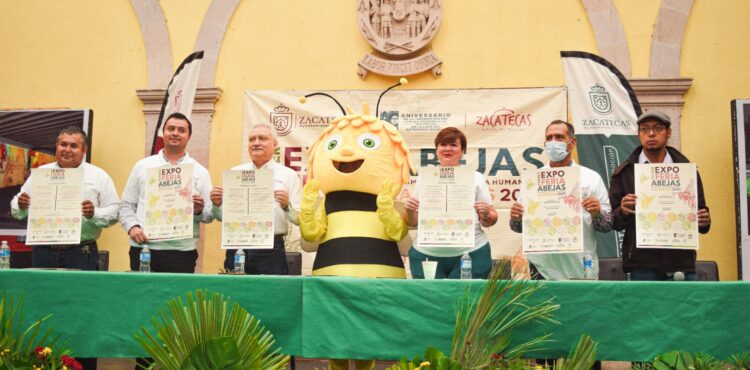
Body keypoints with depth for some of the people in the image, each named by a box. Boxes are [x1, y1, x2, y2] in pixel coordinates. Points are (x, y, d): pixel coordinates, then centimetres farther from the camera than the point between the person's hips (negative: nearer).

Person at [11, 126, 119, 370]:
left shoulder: (98, 176, 3)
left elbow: (114, 211, 0)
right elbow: (18, 211, 14)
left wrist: (94, 214, -18)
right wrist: (21, 206, -8)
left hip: (81, 254, -2)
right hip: (43, 253, 3)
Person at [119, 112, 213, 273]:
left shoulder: (200, 172, 9)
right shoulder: (142, 166, 12)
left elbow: (210, 215, 7)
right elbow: (126, 205, 12)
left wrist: (199, 211, -14)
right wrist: (132, 226, -5)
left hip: (182, 252, -1)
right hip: (142, 249, 1)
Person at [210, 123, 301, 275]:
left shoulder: (288, 175, 5)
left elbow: (300, 218, 1)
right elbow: (222, 216, 14)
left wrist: (286, 206, -18)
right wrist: (217, 204, -6)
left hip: (271, 250, -2)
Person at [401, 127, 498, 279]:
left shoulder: (475, 177, 7)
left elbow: (491, 220, 7)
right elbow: (413, 222, 10)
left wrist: (485, 215, -13)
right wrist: (410, 211, -9)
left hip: (471, 254, -1)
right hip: (426, 255, 1)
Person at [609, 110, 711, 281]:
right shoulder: (624, 173, 6)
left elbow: (700, 211, 14)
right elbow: (613, 221, 4)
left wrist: (704, 221, -7)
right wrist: (623, 212, -17)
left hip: (682, 262, 2)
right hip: (642, 266, -1)